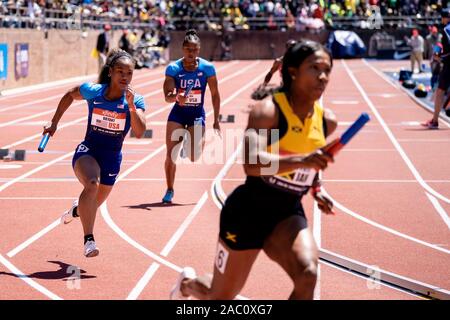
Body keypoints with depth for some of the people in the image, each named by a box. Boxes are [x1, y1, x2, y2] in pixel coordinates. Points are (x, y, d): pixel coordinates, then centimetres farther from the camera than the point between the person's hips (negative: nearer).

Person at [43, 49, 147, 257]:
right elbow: (69, 96, 11)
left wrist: (131, 105, -33)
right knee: (92, 184, -35)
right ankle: (89, 240, -38)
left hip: (112, 158, 3)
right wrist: (54, 123, 11)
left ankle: (76, 209, 58)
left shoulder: (136, 100, -10)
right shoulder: (92, 91, -10)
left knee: (94, 203, 19)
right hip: (87, 151, -2)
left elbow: (139, 133, -23)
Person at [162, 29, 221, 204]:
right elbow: (167, 96, -17)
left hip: (197, 114, 0)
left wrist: (216, 120, 1)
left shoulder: (207, 68, -10)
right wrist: (176, 97, -40)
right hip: (178, 113, 0)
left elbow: (215, 95, 0)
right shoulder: (173, 68, -11)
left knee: (195, 157, -11)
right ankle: (169, 190, 11)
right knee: (171, 154, -6)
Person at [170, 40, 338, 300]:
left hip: (289, 215, 4)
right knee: (220, 297, 13)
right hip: (249, 211, -4)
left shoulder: (327, 121, -1)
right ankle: (188, 283, 51)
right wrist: (302, 160, -50)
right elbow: (252, 163, -37)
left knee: (307, 275, -27)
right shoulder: (268, 110, -20)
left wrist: (317, 189, 6)